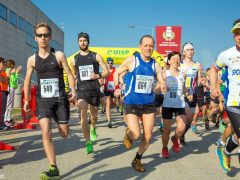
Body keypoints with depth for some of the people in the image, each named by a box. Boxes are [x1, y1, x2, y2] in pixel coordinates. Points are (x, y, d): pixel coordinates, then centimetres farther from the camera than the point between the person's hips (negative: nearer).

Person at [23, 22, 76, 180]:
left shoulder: (59, 55, -3)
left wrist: (73, 90, -17)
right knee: (46, 133, -15)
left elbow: (69, 74, -2)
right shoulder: (32, 59, 3)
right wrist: (26, 100, 15)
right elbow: (27, 80, 14)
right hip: (43, 100, 1)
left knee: (64, 134, 7)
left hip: (60, 99, -1)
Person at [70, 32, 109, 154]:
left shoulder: (96, 56, 2)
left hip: (94, 89, 0)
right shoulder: (74, 59, 7)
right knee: (83, 114, -18)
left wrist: (98, 76, -17)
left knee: (94, 114, 15)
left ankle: (92, 128, 49)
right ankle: (88, 142, -14)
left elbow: (106, 71, 2)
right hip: (81, 89, 0)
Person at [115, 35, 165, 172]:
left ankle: (137, 160, 29)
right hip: (132, 103, -4)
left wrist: (163, 86, -20)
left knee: (148, 135, 6)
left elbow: (162, 83, 2)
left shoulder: (156, 65, 2)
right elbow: (117, 72, 6)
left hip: (149, 103, 4)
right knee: (136, 135, -15)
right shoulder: (131, 61, -6)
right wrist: (117, 87, -7)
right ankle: (128, 134, 24)